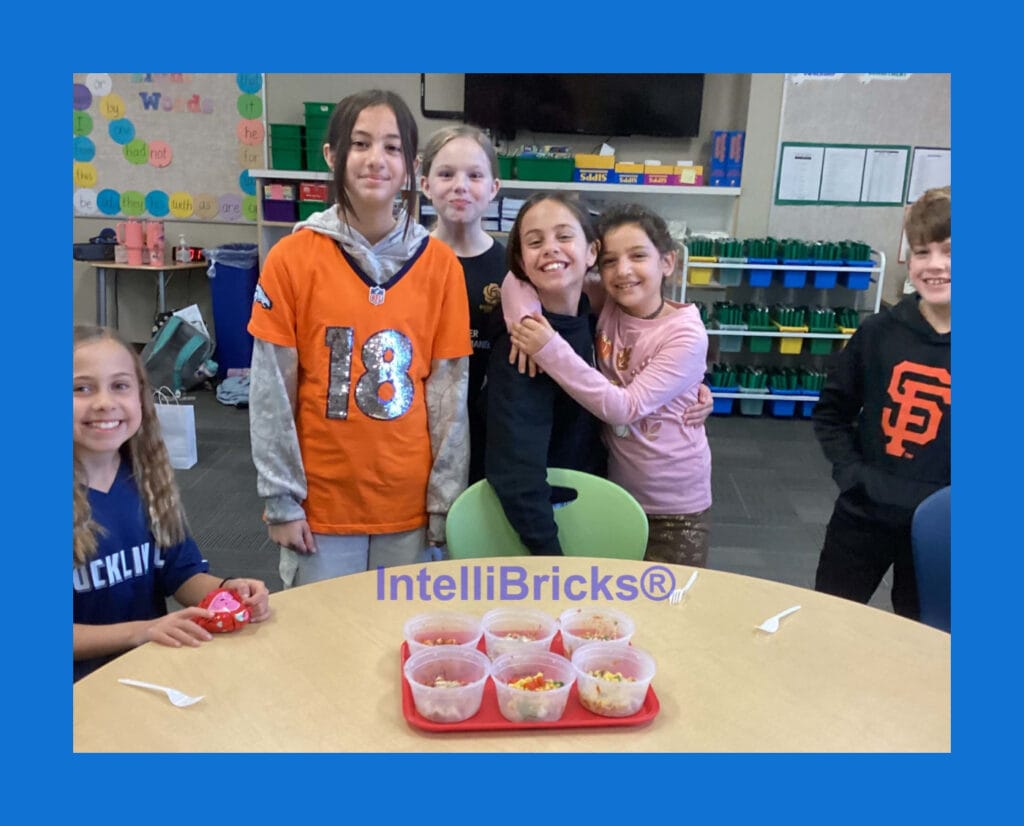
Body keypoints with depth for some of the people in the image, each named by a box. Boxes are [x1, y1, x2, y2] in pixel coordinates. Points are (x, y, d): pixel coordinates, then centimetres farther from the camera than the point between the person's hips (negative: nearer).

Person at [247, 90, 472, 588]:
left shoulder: (440, 263, -3)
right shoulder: (292, 258, -7)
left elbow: (450, 390, -1)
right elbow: (271, 392, -4)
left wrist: (446, 499, -1)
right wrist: (280, 498, -5)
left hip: (410, 502, 1)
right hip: (321, 500, -1)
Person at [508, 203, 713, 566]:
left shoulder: (686, 334, -19)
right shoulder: (603, 306, -7)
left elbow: (624, 407, -26)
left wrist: (551, 350, -31)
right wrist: (523, 318, -22)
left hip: (676, 504, -4)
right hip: (612, 492, 4)